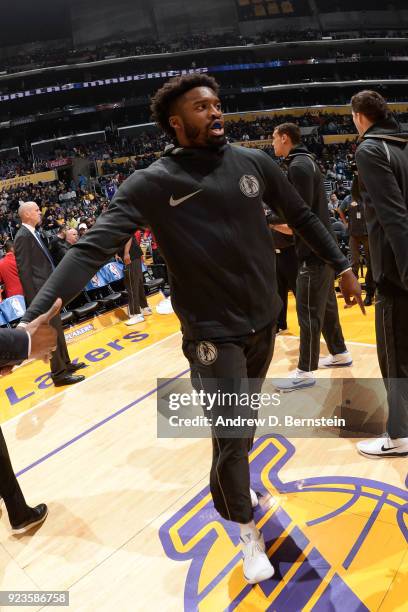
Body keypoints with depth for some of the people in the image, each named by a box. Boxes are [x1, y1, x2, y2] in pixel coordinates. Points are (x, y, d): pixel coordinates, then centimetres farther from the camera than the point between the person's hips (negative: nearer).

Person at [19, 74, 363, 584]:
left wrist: (341, 266, 13)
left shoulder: (254, 163, -2)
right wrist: (33, 317, -32)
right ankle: (245, 528, 30)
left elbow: (301, 217, 10)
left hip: (264, 323, 5)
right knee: (231, 438, 0)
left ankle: (231, 484, 53)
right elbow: (93, 247, -22)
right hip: (211, 335, -4)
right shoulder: (151, 183, -14)